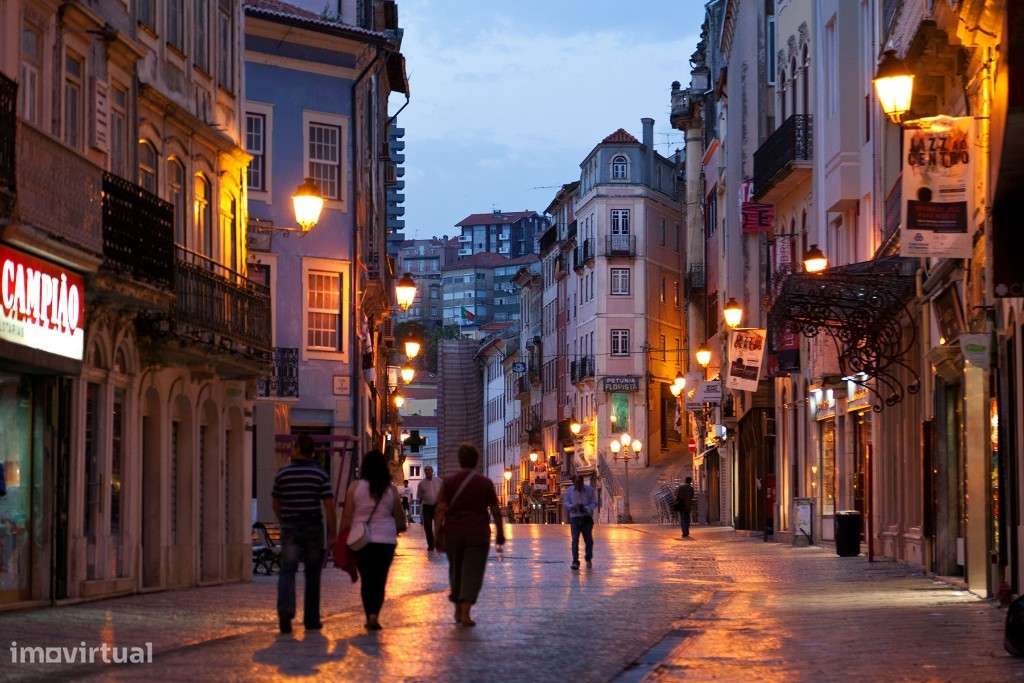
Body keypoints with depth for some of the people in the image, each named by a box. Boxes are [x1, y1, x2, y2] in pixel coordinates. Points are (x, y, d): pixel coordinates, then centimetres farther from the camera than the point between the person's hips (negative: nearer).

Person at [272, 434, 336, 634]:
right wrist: (332, 534, -4)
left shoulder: (282, 473, 0)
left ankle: (285, 611, -28)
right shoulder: (320, 474, -3)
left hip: (290, 529, 0)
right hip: (313, 528, 0)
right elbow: (329, 505, -8)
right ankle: (311, 619, 16)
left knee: (287, 571, -5)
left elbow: (276, 505, 9)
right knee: (312, 574, 12)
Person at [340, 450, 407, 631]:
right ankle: (374, 615, -11)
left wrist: (343, 537, 5)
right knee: (380, 580, 6)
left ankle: (370, 617, 7)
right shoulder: (391, 489, 0)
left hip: (361, 539, 0)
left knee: (367, 580, 11)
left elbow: (347, 516, -3)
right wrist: (398, 528, 26)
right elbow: (400, 517, 7)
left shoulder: (355, 487, -3)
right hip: (386, 540, 0)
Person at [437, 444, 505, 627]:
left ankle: (458, 610, 28)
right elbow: (495, 510, 0)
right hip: (478, 534, -2)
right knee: (472, 572, -2)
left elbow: (441, 509, -8)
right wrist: (500, 533, 10)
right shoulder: (485, 483, -2)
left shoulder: (448, 481, -2)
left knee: (456, 571, 18)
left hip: (453, 534, 2)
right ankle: (465, 612, -14)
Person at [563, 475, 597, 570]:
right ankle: (575, 561, -11)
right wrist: (573, 506, -13)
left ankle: (588, 559, 24)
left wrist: (586, 509, -17)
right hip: (575, 517, 0)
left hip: (587, 517, 0)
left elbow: (594, 503, 1)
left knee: (588, 539, 0)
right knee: (575, 539, -11)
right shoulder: (569, 490, 3)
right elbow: (565, 502, 8)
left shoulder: (589, 490, 0)